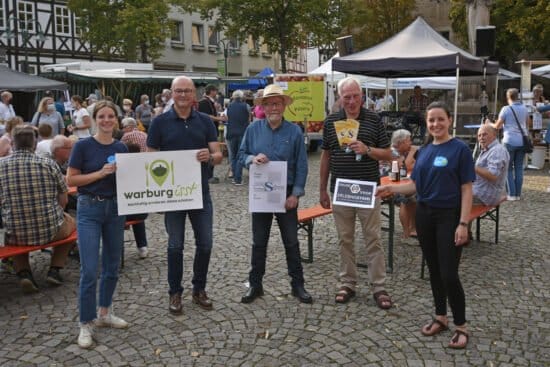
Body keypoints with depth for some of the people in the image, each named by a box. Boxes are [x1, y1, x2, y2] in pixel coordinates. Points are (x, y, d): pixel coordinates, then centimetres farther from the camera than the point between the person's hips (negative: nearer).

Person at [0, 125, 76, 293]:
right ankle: (54, 270, 18)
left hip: (16, 235, 1)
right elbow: (63, 200, 1)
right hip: (50, 231, -1)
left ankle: (23, 273, 12)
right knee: (70, 221, 32)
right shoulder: (48, 164, -7)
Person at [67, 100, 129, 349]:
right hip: (89, 209, -5)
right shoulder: (83, 145, -7)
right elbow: (71, 180, -9)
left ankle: (104, 313, 29)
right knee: (89, 270, -7)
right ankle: (86, 324, 5)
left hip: (115, 208, 5)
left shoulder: (121, 148, 5)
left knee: (112, 266, 12)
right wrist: (101, 172, -18)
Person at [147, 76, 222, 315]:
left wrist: (209, 156, -23)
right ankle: (175, 293, 21)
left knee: (205, 243, 7)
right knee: (175, 245, 6)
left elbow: (218, 156, 1)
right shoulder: (160, 122, -2)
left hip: (201, 192, 2)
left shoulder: (205, 122, 4)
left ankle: (199, 289, 25)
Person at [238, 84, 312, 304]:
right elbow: (241, 154, 7)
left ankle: (297, 284, 21)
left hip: (287, 193, -1)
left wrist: (296, 194, -10)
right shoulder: (253, 129, 1)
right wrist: (252, 159, -16)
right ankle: (255, 284, 23)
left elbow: (301, 165, -4)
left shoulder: (294, 131, -4)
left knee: (291, 241, 8)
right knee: (259, 242, 11)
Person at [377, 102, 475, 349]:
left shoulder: (460, 149, -8)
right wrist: (391, 189, -6)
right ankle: (441, 317, 29)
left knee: (449, 274, -6)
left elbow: (466, 190, -10)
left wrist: (463, 223, -16)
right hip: (424, 215, 6)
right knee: (434, 270, 14)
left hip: (449, 217, -5)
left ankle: (461, 326, 11)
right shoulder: (423, 151, 8)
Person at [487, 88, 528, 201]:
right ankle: (518, 194, 11)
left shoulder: (506, 109, -8)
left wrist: (489, 123, 16)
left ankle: (512, 194, 1)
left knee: (508, 169, 4)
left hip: (510, 142, -5)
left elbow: (497, 126, -3)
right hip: (522, 141, 5)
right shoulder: (524, 108, 7)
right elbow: (527, 124, 20)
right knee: (519, 168, 9)